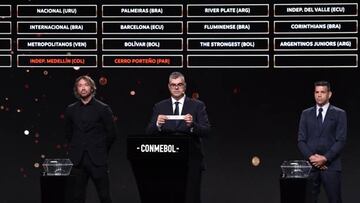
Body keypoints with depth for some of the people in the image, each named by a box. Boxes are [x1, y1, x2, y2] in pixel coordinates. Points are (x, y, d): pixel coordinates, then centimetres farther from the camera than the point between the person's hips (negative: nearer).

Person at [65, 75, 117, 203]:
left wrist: (101, 151, 7)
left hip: (97, 160, -3)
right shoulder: (71, 110, 8)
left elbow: (111, 134, 3)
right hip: (77, 160, 3)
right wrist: (77, 149, 14)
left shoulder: (103, 109, -2)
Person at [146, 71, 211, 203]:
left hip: (191, 161, -1)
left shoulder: (197, 106, 3)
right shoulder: (159, 107, 9)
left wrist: (192, 125, -26)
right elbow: (149, 133, 1)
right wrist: (157, 124, -20)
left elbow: (206, 131, -6)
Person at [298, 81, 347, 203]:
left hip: (331, 165, -2)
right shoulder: (306, 114, 12)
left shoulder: (339, 114, 4)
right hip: (310, 164, 2)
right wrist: (311, 157, -8)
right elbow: (301, 140, 7)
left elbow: (341, 140, -4)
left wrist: (325, 158, -13)